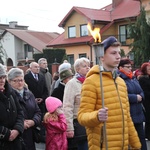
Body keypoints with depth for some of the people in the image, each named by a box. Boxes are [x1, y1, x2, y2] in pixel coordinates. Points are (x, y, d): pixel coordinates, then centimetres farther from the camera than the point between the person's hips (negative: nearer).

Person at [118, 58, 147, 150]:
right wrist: (135, 97, -18)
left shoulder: (133, 78, 14)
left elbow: (141, 92, 17)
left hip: (138, 114, 8)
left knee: (141, 136, 15)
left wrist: (140, 97, -7)